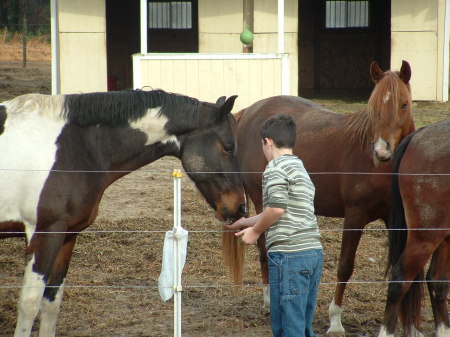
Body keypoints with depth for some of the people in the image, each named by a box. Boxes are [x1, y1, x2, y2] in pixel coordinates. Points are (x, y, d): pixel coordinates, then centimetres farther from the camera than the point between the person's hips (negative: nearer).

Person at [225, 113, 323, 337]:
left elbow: (277, 208, -19)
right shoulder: (299, 167, 22)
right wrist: (242, 223, 40)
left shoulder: (276, 167, -7)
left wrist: (255, 230, -2)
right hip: (313, 252, 9)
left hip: (288, 254, -9)